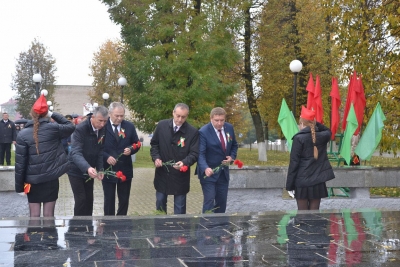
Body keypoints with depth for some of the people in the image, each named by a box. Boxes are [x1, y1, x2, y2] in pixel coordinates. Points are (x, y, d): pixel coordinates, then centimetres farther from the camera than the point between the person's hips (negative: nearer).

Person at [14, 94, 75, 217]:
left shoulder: (23, 134, -7)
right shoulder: (53, 128, -7)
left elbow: (20, 162, -6)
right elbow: (71, 126, 13)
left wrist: (19, 185, 2)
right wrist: (53, 114, 11)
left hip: (32, 181, 0)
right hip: (51, 179, 0)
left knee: (34, 215, 7)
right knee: (48, 214, 6)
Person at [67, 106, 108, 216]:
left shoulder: (102, 130, -6)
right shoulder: (80, 129, -27)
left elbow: (100, 151, 1)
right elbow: (76, 152, -35)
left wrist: (100, 169, -13)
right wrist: (87, 168, -51)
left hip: (90, 170, 6)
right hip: (76, 170, -6)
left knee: (89, 199, 11)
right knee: (81, 199, -8)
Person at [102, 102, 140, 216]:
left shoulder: (129, 126, 1)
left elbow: (137, 144, 8)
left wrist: (130, 150, -14)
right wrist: (106, 157, -20)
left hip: (125, 169, 3)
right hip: (108, 169, -3)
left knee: (124, 200, 11)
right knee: (109, 200, 7)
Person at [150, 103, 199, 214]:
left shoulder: (193, 132, -11)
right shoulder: (161, 125, -3)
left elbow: (194, 153, -11)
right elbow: (154, 144, 8)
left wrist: (184, 162, -29)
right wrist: (156, 157, -9)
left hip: (180, 175, -2)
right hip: (162, 173, 2)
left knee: (179, 207, 9)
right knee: (160, 203, 15)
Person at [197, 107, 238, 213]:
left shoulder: (229, 128, 0)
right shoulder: (203, 132, -19)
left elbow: (234, 145, 15)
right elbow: (200, 153, -25)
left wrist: (232, 157, -5)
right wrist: (205, 168, -42)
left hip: (223, 172, 6)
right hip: (209, 172, -6)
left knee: (222, 202, 11)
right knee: (209, 201, -11)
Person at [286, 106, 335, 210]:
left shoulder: (299, 138, -11)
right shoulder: (322, 137, 3)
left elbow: (294, 162, -10)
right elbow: (328, 131, 30)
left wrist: (289, 184, -5)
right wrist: (316, 124, 14)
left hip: (302, 182, -4)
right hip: (318, 182, 4)